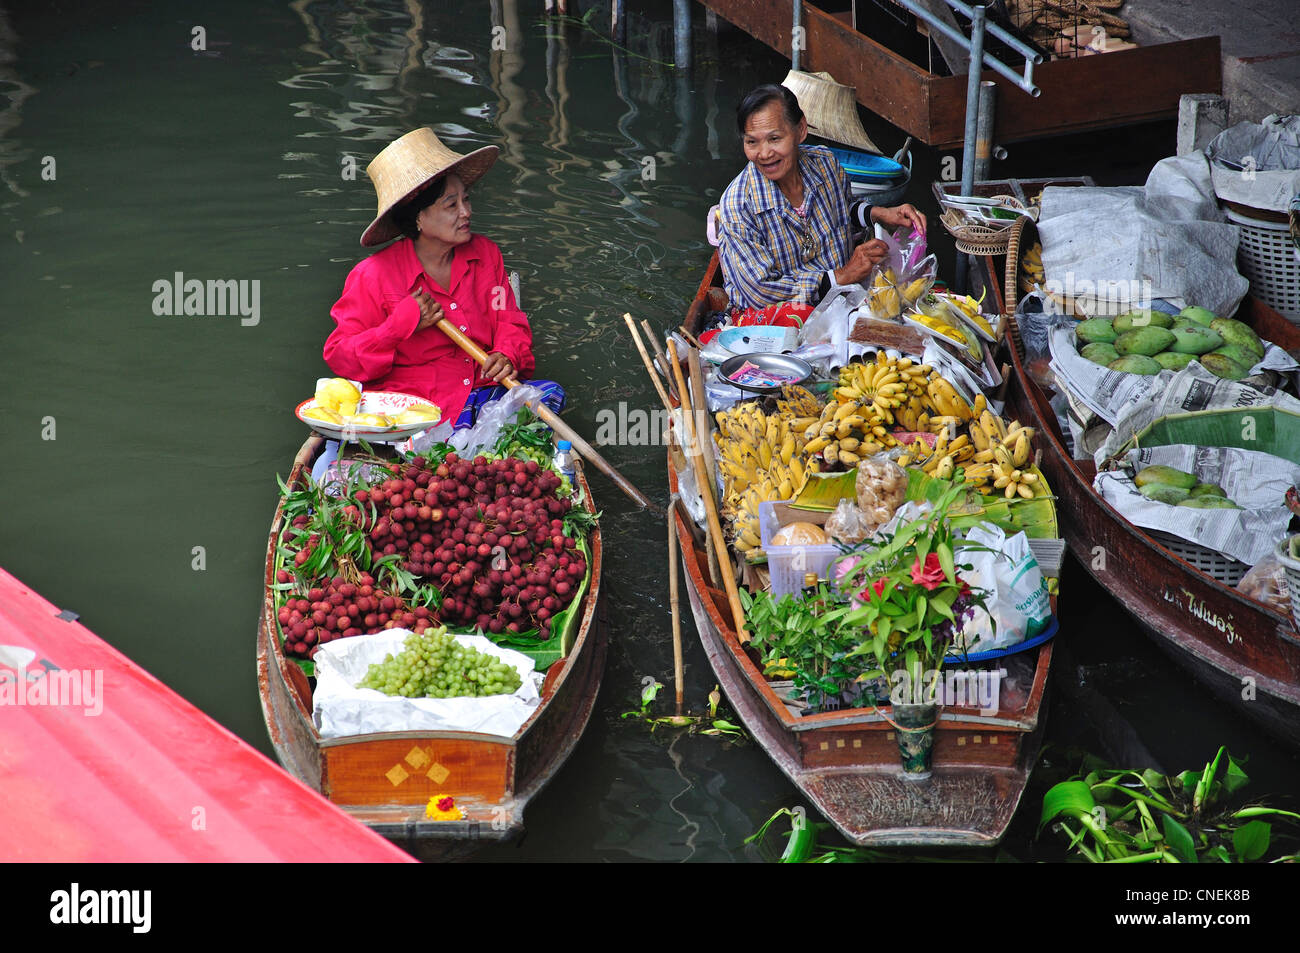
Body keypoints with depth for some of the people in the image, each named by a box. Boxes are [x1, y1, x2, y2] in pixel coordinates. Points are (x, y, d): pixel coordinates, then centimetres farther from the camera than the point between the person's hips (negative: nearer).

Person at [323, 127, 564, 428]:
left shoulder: (485, 254, 10)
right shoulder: (374, 275, -4)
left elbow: (510, 322, 15)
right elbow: (338, 356, -1)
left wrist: (507, 356, -10)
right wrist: (402, 325, -13)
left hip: (484, 394, 5)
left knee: (550, 393, -22)